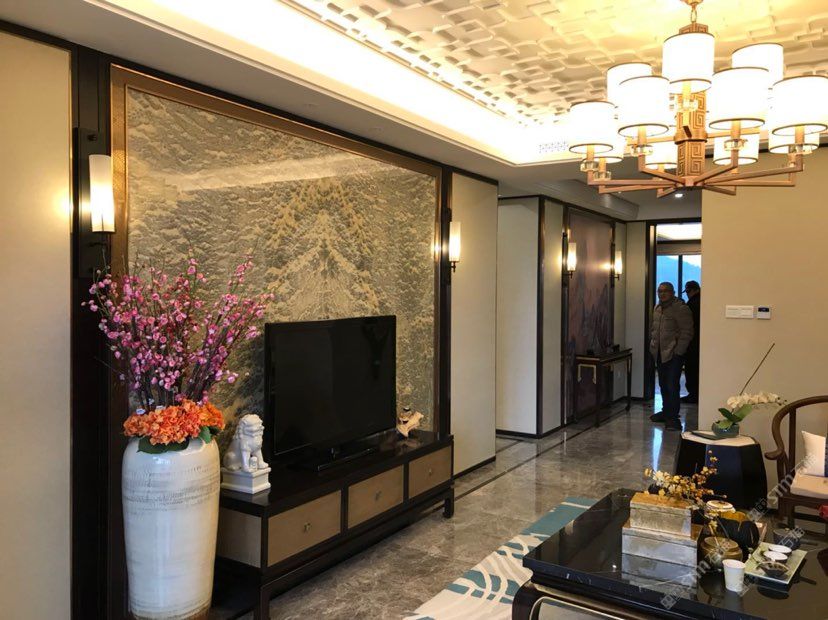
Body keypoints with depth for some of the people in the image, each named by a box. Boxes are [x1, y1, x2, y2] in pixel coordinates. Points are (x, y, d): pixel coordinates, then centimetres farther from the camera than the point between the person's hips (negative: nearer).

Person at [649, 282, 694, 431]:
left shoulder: (681, 309, -11)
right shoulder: (657, 308, 14)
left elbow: (687, 332, -14)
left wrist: (678, 351, -16)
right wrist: (652, 344, 14)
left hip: (673, 354, -8)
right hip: (659, 354, 8)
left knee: (672, 386, -9)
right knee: (663, 385, 15)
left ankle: (673, 418, -3)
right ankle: (666, 412, 27)